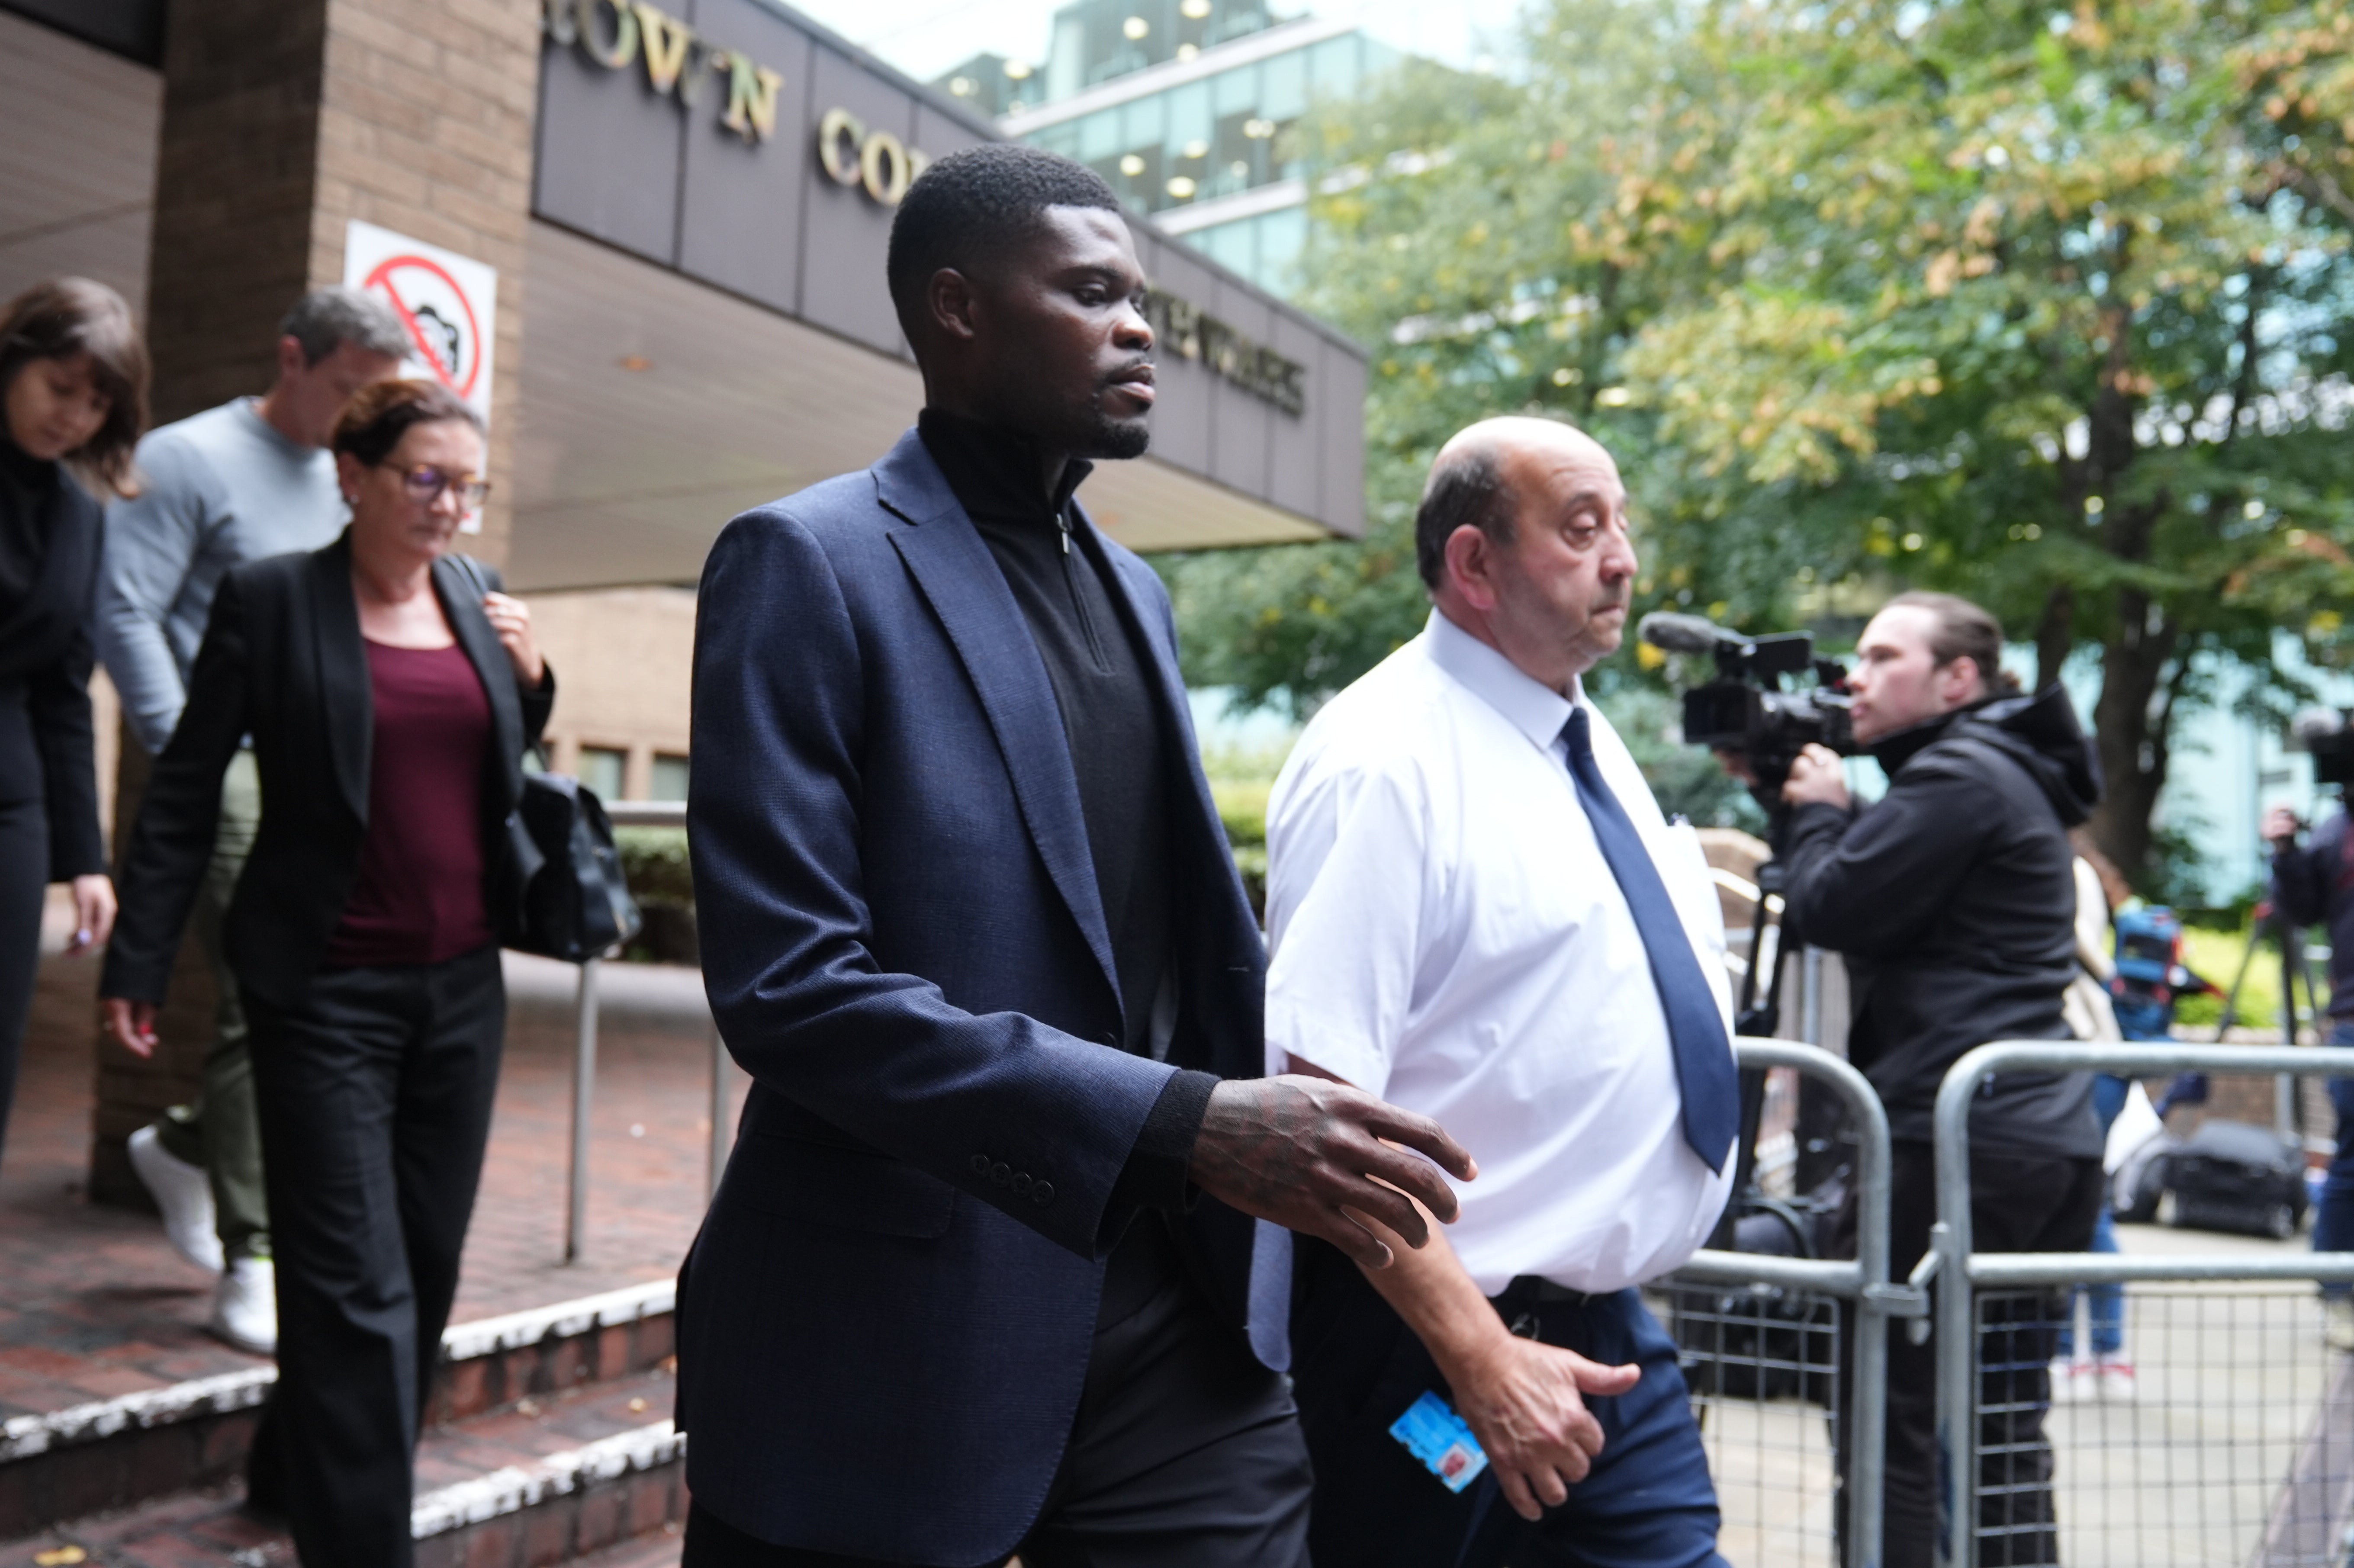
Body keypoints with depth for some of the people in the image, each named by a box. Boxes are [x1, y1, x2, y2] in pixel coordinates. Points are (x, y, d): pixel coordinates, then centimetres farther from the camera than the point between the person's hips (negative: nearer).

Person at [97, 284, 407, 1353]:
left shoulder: (346, 485, 18)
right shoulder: (193, 458, -2)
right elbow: (126, 612, -8)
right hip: (232, 775, -6)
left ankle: (187, 1145, 30)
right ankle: (251, 1262, 2)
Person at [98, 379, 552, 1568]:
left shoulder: (477, 602, 8)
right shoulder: (270, 598, -5)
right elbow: (184, 790, -2)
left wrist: (529, 681, 1)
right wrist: (139, 961, -3)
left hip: (462, 983, 6)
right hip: (329, 990, -5)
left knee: (429, 1261, 14)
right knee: (356, 1283, -3)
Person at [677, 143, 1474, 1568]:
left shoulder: (1134, 589, 14)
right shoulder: (810, 564, -10)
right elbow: (785, 983, -19)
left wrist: (1283, 1115, 5)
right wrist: (1179, 1122, -25)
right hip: (905, 1344, -5)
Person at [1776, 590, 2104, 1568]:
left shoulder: (1961, 774, -10)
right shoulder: (2008, 776, 20)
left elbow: (1828, 909, -13)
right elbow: (1874, 921, 23)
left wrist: (1817, 811, 4)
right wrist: (1820, 814, 14)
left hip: (1957, 1137, -10)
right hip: (2047, 1142, 10)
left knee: (1891, 1419, -3)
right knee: (2005, 1434, 14)